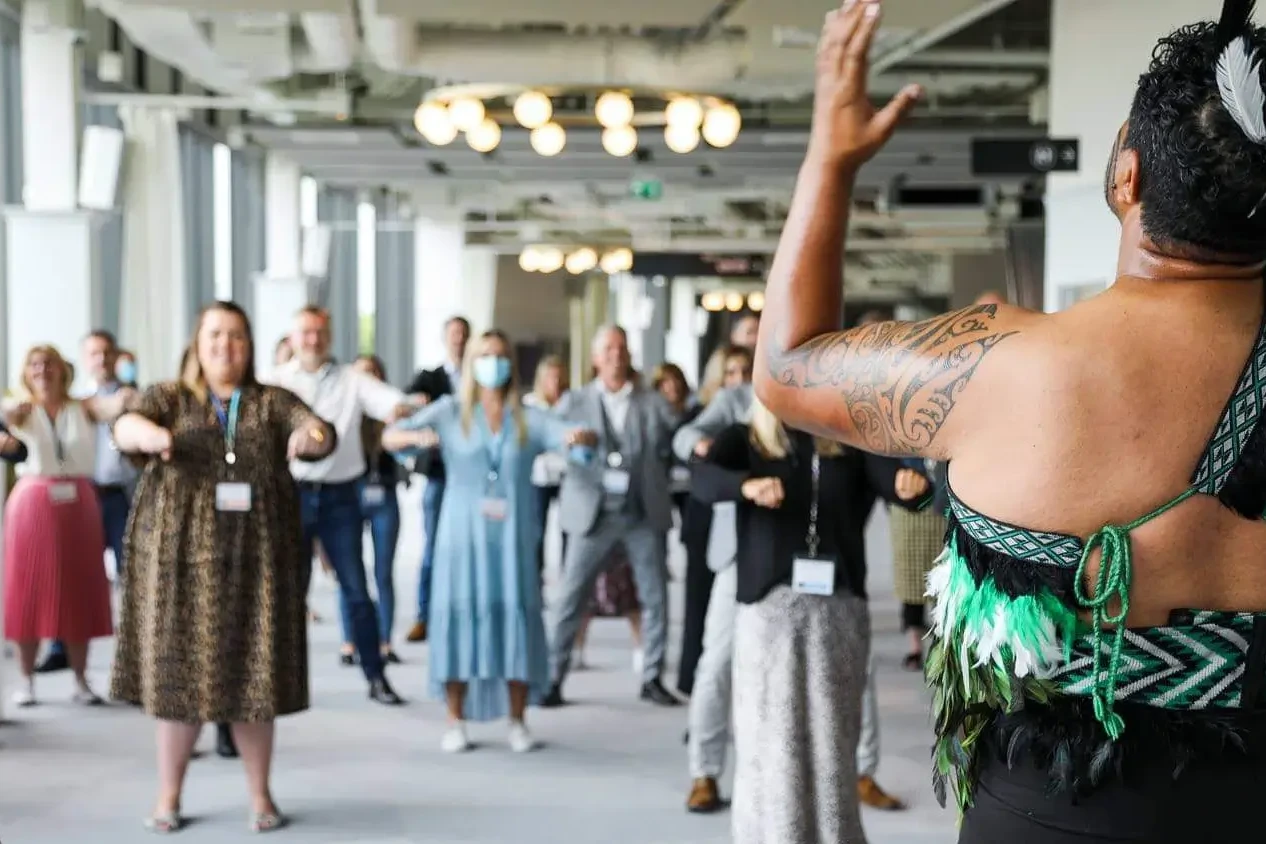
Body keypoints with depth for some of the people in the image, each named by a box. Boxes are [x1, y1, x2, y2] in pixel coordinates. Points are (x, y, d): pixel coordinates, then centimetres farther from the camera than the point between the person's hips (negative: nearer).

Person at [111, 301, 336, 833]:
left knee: (252, 675, 2)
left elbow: (323, 434, -9)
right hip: (183, 556, 0)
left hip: (255, 559, 0)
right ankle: (169, 797, 14)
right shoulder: (169, 397, 7)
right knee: (179, 673, 2)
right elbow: (125, 425, -13)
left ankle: (261, 795, 14)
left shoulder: (272, 402, 8)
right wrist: (147, 433, -37)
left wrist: (312, 435, -34)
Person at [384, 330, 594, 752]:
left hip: (513, 533, 1)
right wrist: (417, 436, -24)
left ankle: (517, 721, 8)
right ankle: (456, 722, 5)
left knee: (516, 616, -2)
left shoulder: (529, 419, 9)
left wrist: (580, 436, -28)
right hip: (463, 531, -1)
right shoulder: (450, 412, 6)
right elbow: (389, 437, -2)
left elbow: (578, 437, -3)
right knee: (459, 615, -4)